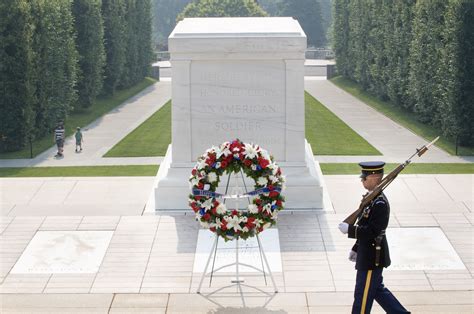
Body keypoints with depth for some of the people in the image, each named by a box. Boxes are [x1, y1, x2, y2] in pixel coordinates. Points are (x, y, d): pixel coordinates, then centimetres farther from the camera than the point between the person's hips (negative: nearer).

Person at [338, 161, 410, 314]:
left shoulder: (379, 203, -22)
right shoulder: (373, 198, 9)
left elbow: (373, 231, -27)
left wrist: (349, 229, -21)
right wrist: (356, 249, 19)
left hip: (372, 258, -10)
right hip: (369, 254, 10)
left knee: (363, 295, 2)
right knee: (377, 289, 20)